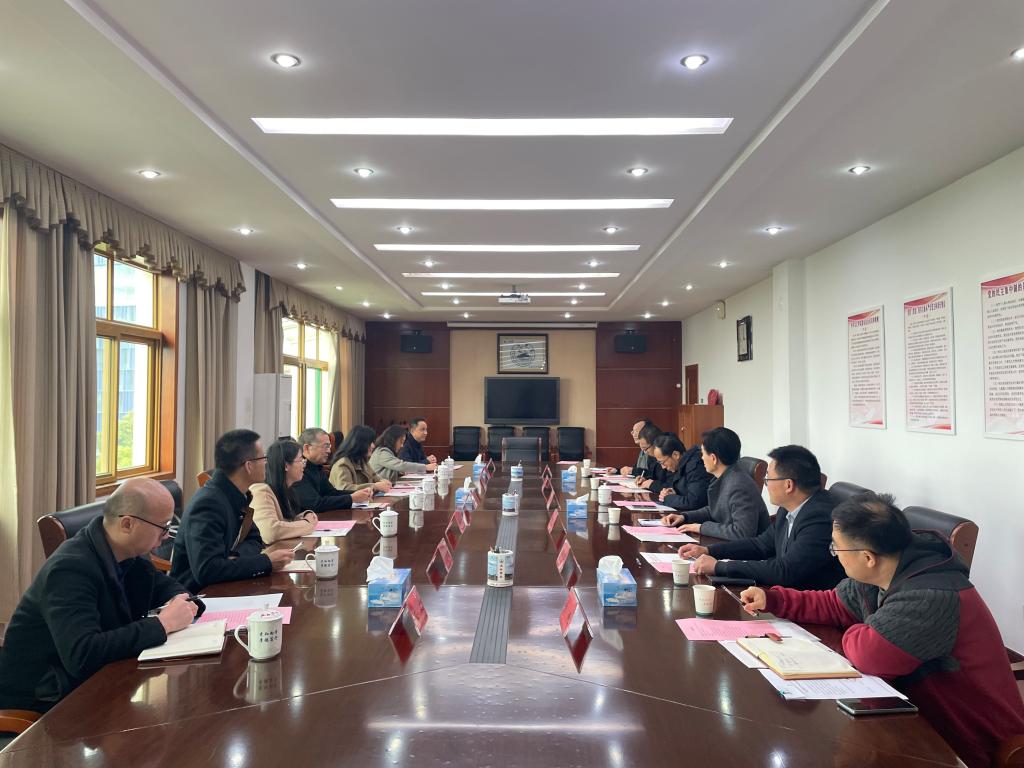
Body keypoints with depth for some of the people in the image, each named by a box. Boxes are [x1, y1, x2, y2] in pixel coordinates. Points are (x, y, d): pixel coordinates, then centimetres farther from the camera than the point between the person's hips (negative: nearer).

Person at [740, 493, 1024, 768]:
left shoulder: (930, 597, -31)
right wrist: (772, 599, 7)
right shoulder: (879, 576, -3)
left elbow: (869, 654, -33)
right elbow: (834, 605, 13)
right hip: (924, 717, 7)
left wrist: (854, 633, -11)